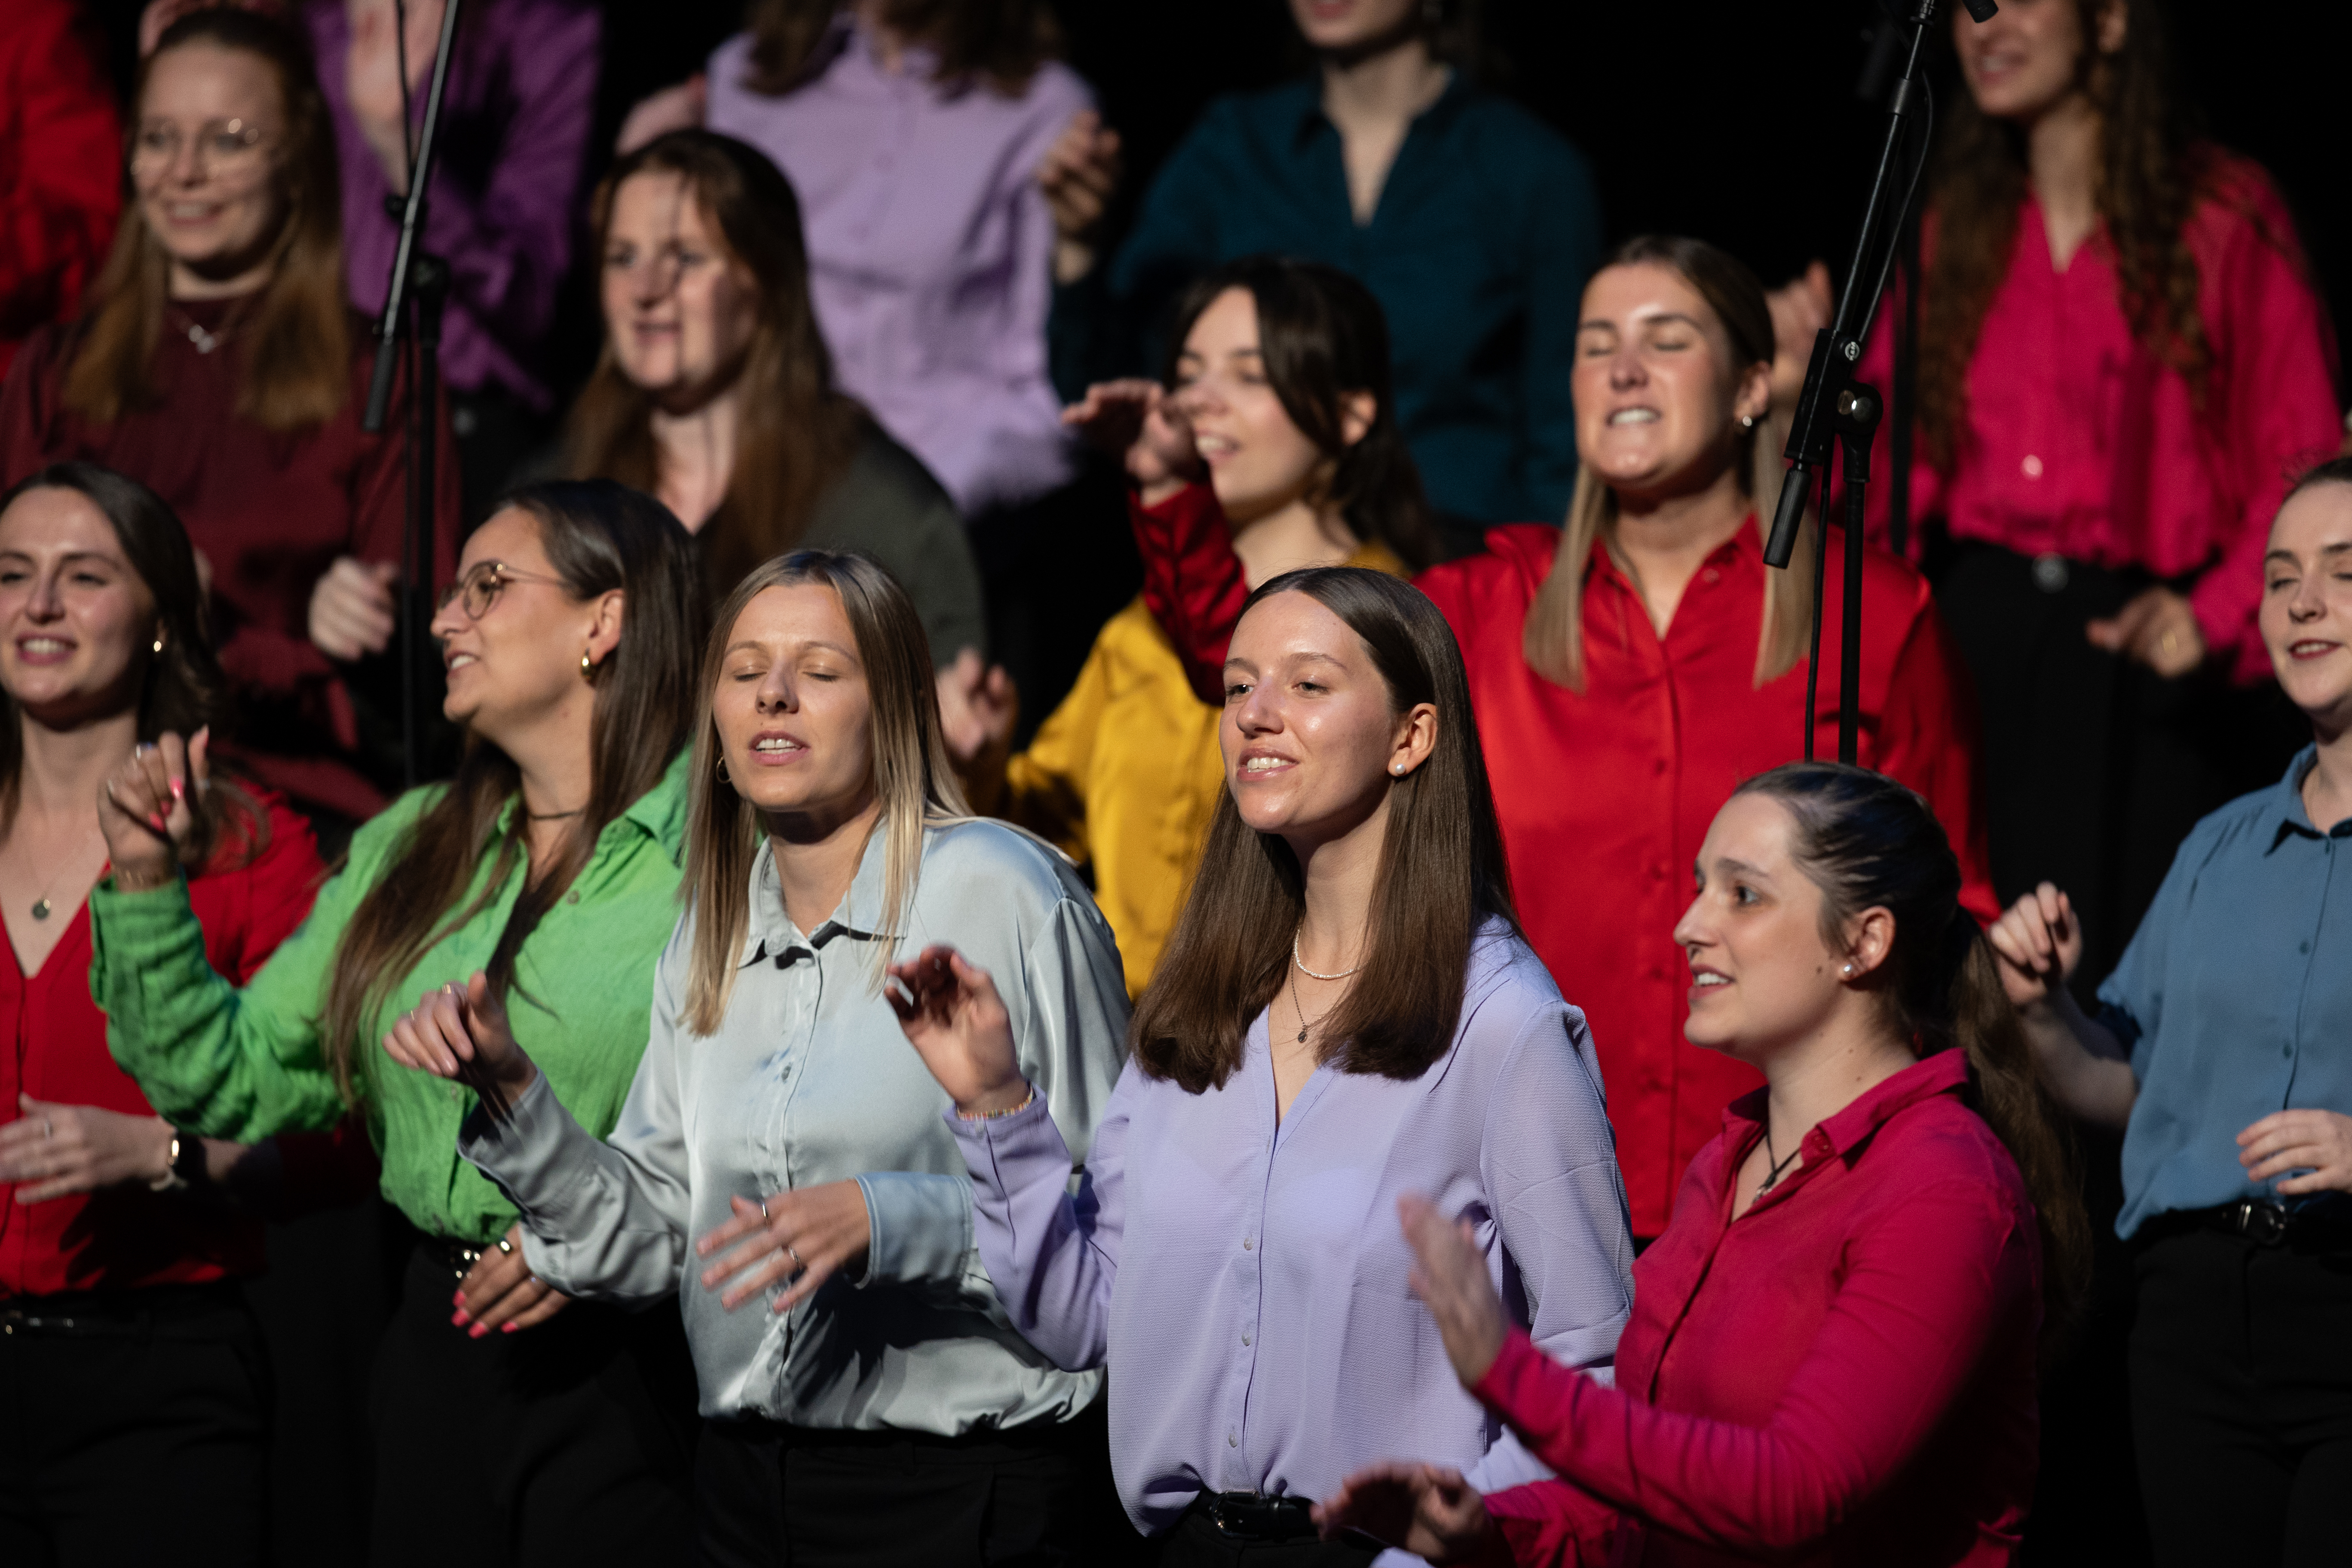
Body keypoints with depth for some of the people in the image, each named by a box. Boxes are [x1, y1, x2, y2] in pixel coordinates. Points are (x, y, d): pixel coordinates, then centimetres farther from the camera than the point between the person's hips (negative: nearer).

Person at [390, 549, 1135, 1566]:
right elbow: (652, 1240, 11)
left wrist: (884, 1223, -25)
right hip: (748, 1480, 6)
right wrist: (509, 1092, -1)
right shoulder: (711, 932, 12)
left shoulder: (999, 892, -9)